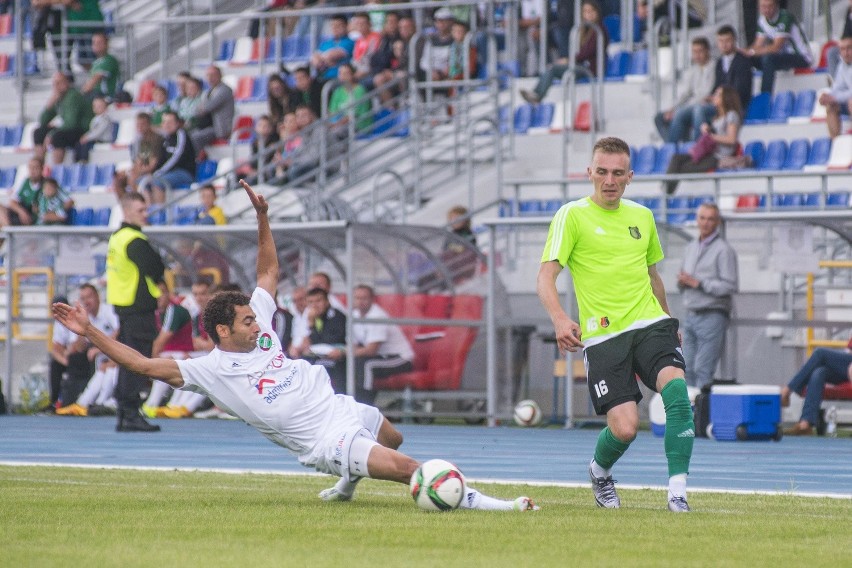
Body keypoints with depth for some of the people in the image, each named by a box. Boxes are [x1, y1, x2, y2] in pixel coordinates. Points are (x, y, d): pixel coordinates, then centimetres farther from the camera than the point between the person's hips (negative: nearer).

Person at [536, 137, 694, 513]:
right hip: (603, 336, -3)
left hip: (650, 325, 4)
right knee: (624, 428, -14)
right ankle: (599, 472, 23)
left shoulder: (642, 216, 14)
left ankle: (677, 493, -22)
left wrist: (668, 323, 32)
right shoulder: (572, 215, -1)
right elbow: (546, 276, -9)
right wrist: (560, 319, -26)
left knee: (676, 389, -26)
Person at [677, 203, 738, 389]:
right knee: (689, 369, 4)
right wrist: (682, 282, 0)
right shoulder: (690, 248, 18)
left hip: (712, 316, -7)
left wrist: (698, 283, -14)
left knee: (703, 370, -12)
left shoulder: (724, 250, -5)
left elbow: (731, 286, -15)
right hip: (691, 316, 7)